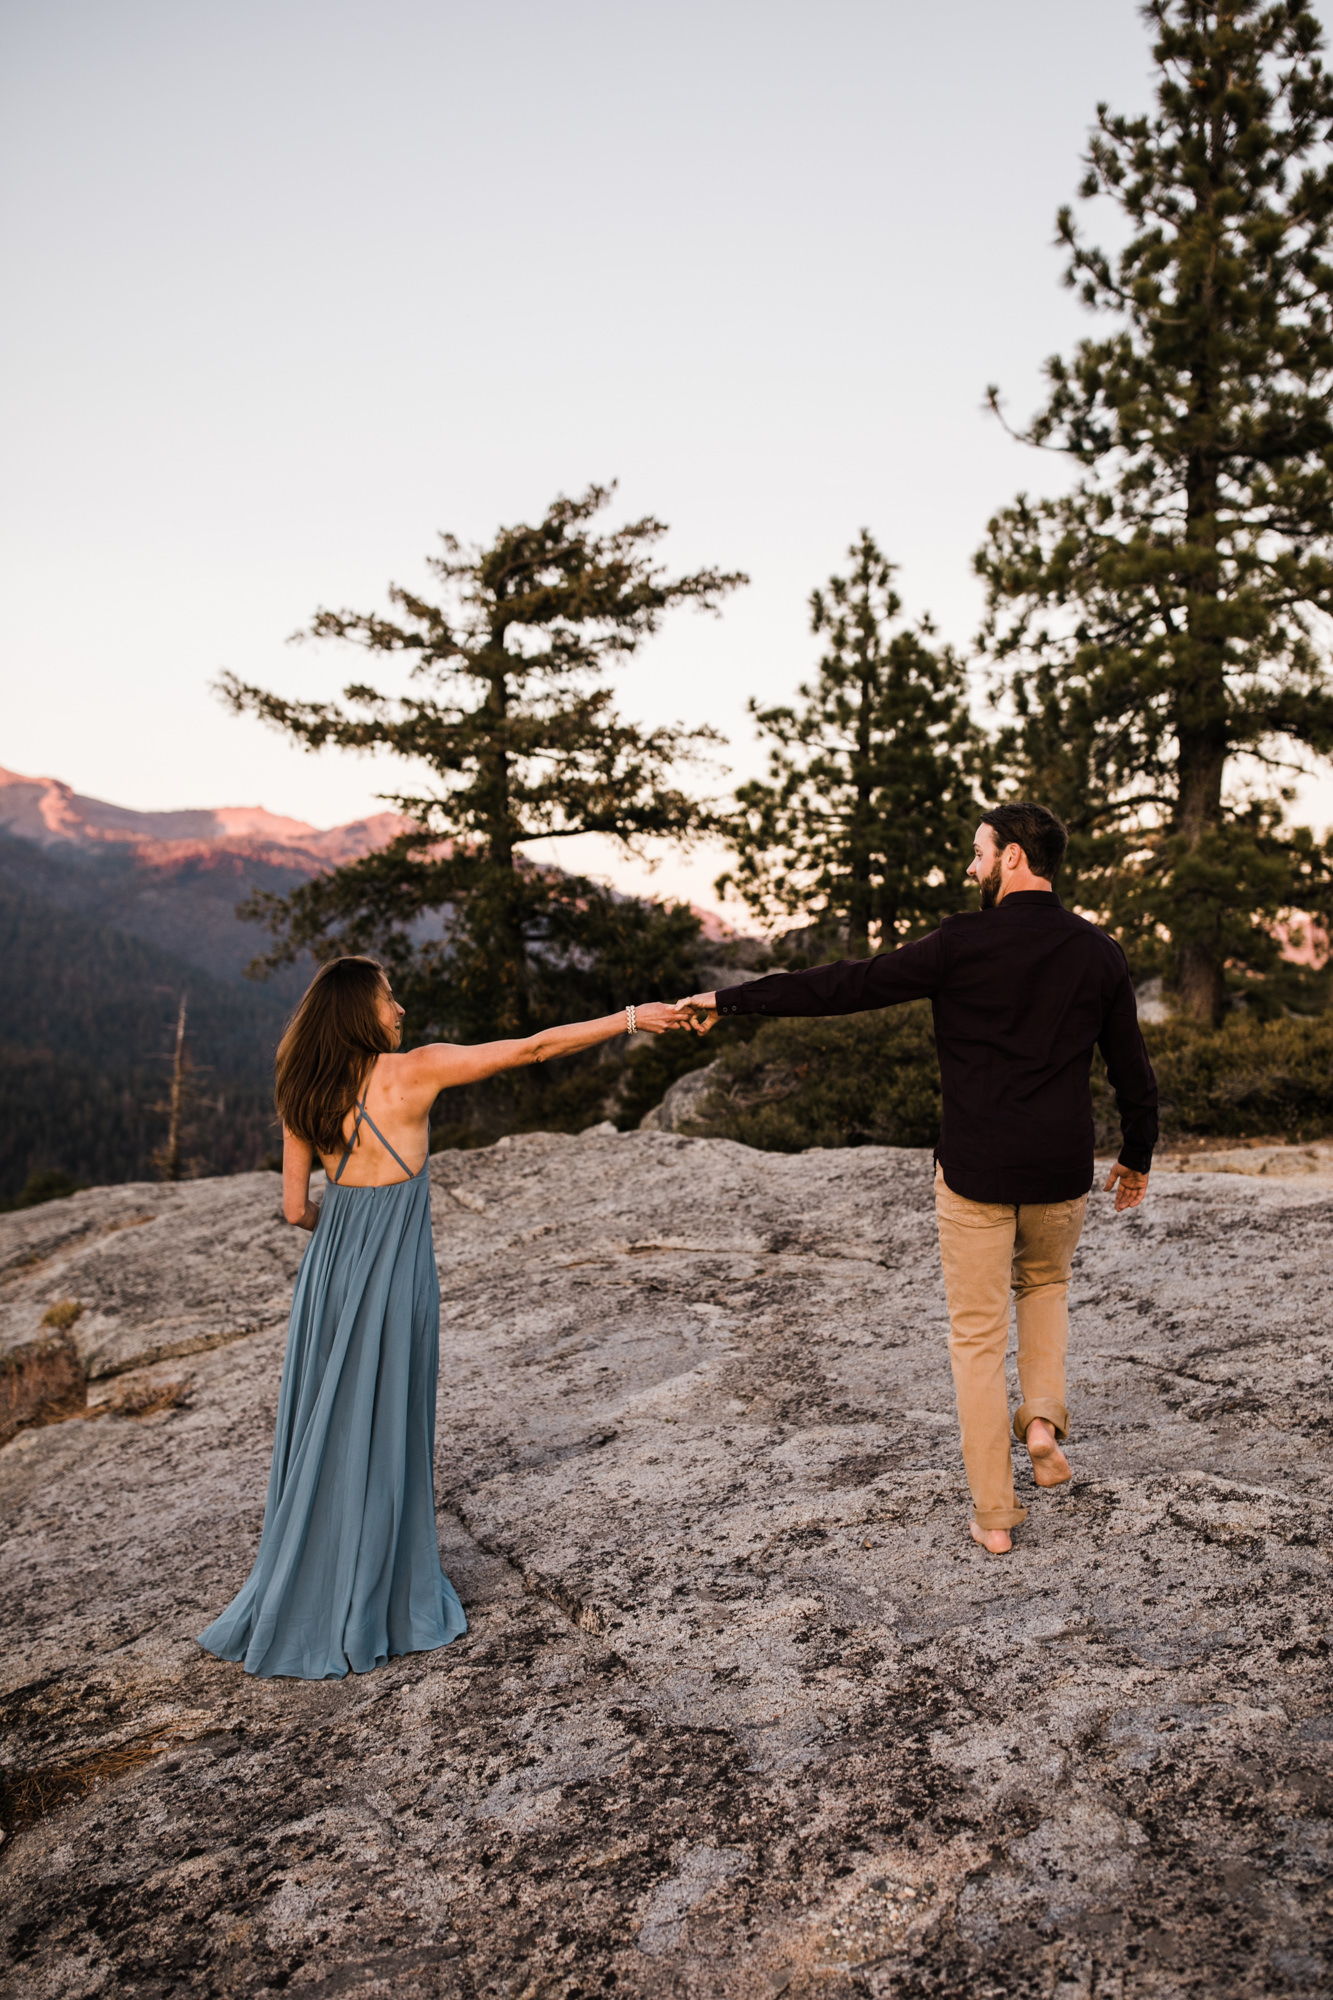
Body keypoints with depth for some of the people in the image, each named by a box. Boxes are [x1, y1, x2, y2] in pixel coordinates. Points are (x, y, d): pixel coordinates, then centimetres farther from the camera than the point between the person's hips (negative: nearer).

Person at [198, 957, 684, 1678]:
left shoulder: (301, 1096, 3)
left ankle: (302, 1607, 29)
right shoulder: (415, 1070, -11)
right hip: (392, 1274, -5)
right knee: (381, 1441, 8)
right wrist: (631, 1018, -4)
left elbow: (296, 1208, 4)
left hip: (330, 1267, 5)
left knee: (326, 1436, 16)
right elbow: (534, 1048, -10)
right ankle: (364, 1616, 22)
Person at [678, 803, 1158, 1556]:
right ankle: (1044, 1415, 13)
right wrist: (1138, 1157, 23)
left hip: (975, 1170, -3)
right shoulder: (1099, 953, 1)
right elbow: (1133, 1069, 7)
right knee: (1046, 1282, 32)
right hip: (1061, 1171, 4)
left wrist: (731, 1000, -5)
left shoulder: (962, 944, -11)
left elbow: (843, 986, -12)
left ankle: (995, 1513, 14)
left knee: (978, 1335, 8)